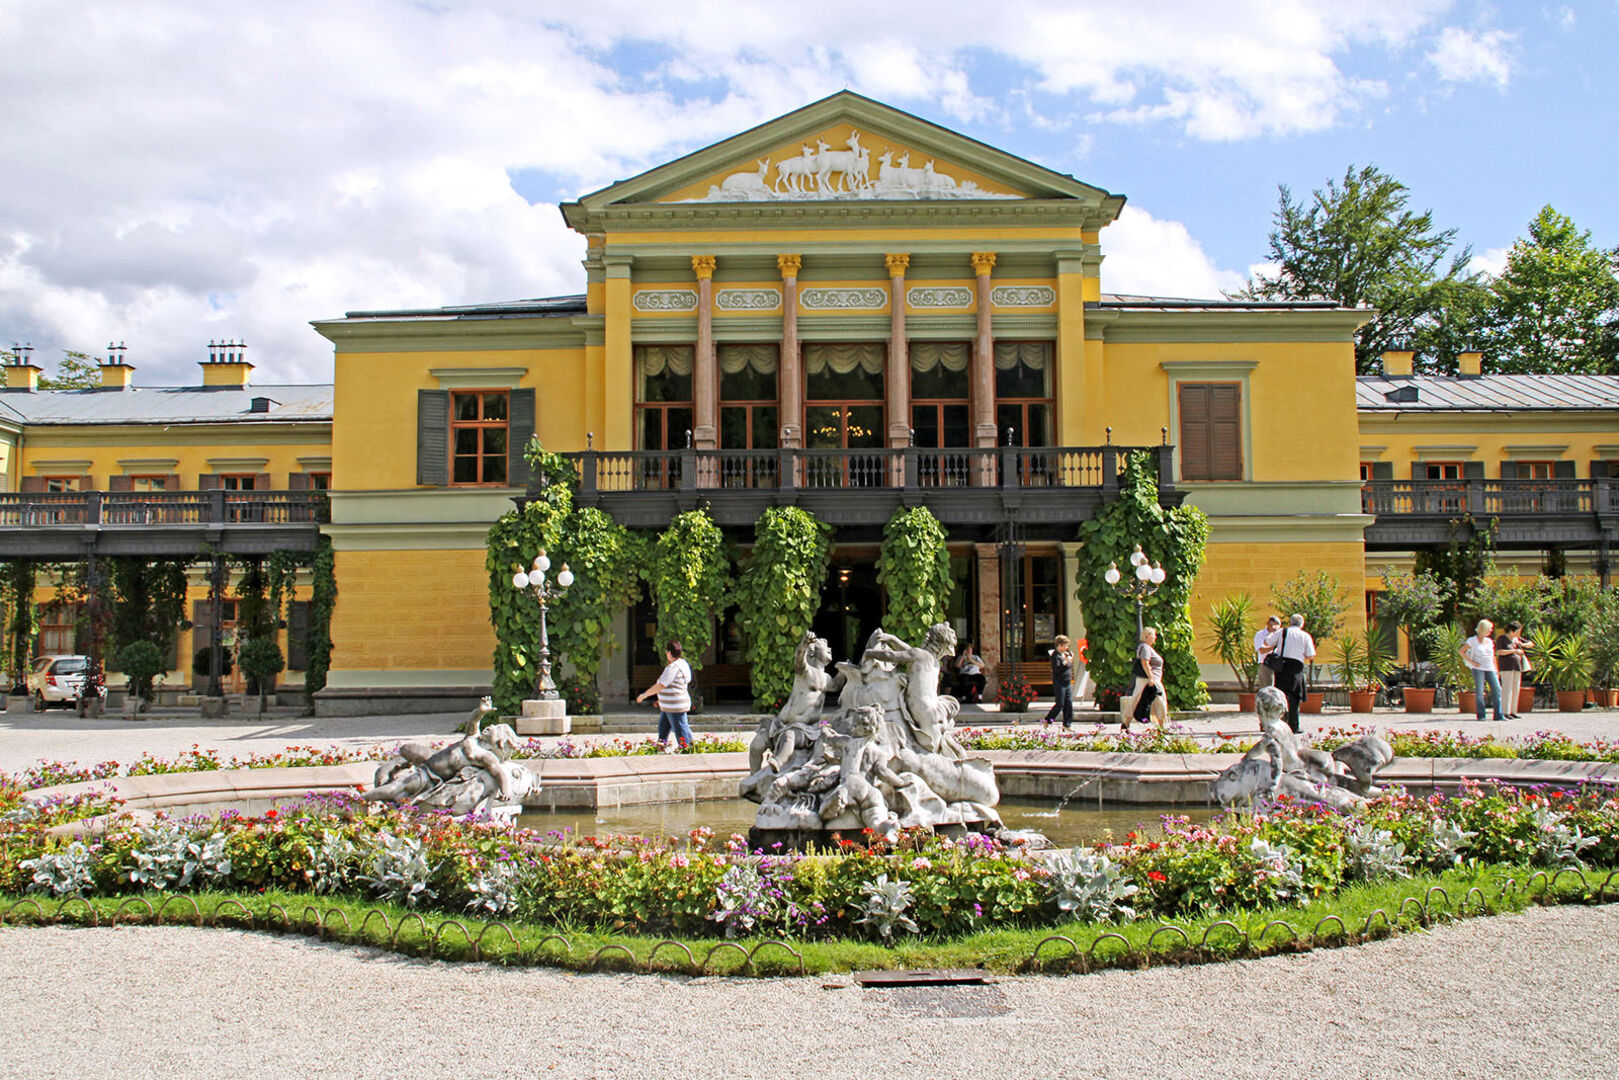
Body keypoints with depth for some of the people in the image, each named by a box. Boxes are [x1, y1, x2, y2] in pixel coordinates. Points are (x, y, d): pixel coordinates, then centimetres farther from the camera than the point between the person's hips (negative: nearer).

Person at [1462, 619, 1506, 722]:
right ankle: (1481, 715, 0)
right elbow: (1462, 651, 0)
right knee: (1479, 691, -6)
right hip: (1478, 668, -5)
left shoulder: (1490, 641, 17)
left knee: (1497, 690, -6)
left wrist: (1496, 670, 17)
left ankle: (1499, 715, -2)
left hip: (1490, 669, 5)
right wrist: (1471, 662, -8)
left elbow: (1493, 656, 22)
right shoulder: (1473, 640, 2)